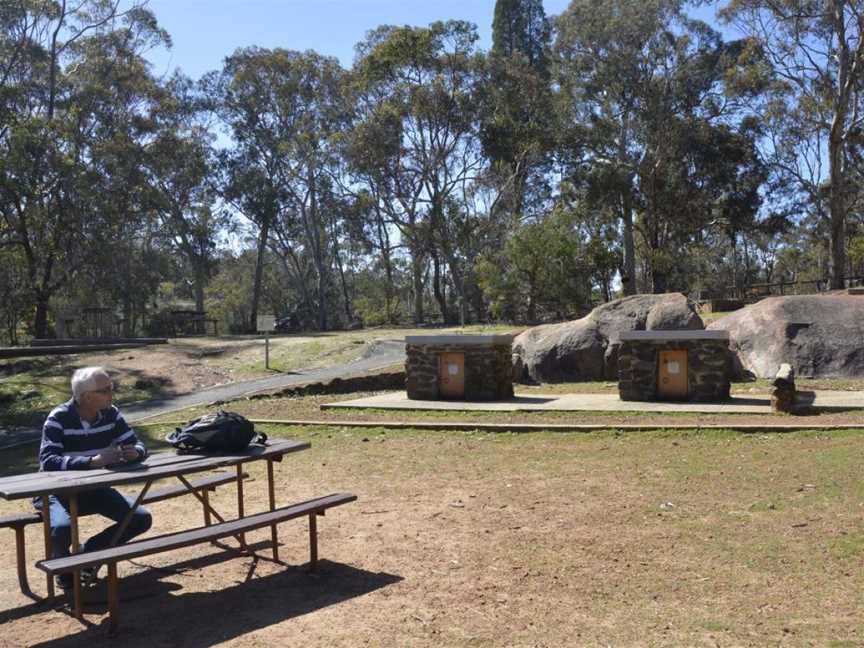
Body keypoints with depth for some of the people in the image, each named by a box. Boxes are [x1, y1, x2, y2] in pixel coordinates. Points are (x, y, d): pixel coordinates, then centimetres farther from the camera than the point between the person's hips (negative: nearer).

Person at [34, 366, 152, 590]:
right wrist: (94, 461, -41)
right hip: (58, 491, -5)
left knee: (142, 519, -8)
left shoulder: (111, 414, -6)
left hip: (95, 488, 5)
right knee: (61, 529, -35)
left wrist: (134, 453, -28)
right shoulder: (59, 418, -20)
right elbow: (47, 462, -30)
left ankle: (88, 552, 14)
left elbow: (138, 445, -2)